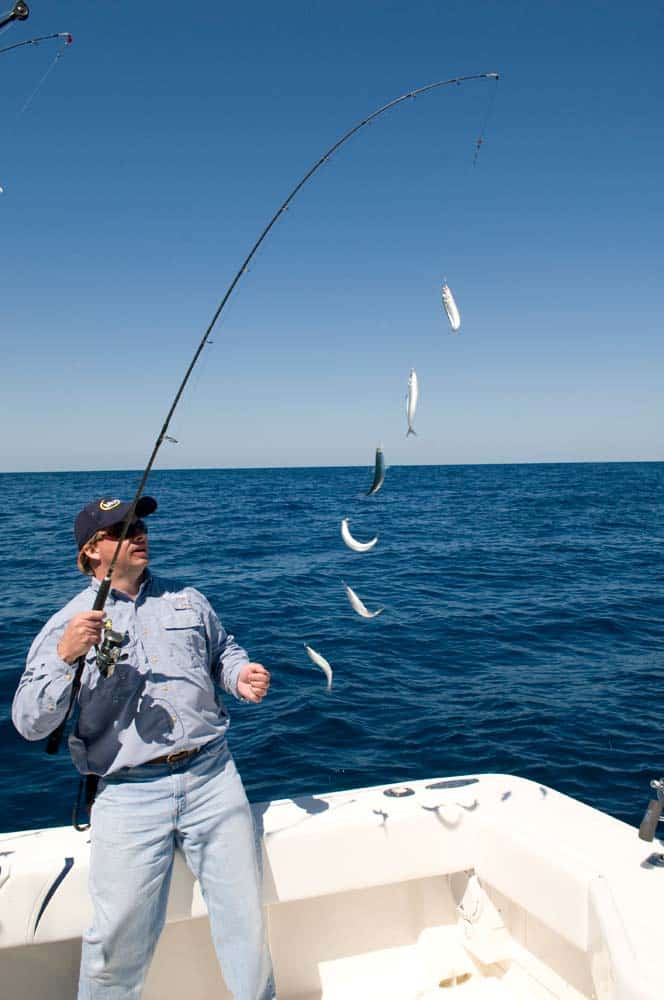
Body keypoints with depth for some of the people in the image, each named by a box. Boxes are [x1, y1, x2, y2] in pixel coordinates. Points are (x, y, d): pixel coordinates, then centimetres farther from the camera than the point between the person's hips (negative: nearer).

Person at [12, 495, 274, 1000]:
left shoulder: (186, 600, 12)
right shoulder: (67, 624, 1)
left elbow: (223, 651, 26)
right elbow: (30, 722, -6)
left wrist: (240, 674, 3)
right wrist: (65, 656, -21)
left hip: (212, 775, 3)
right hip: (129, 792, -2)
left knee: (244, 912, 9)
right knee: (121, 935, 0)